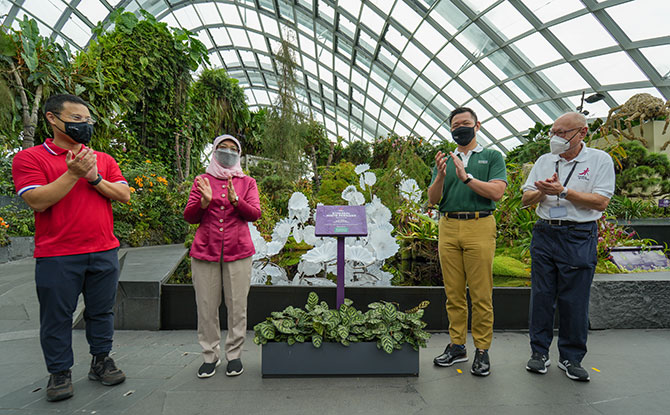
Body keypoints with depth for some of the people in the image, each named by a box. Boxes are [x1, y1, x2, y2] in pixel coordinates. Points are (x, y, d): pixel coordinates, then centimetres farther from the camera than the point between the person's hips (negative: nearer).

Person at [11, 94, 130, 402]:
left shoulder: (104, 160, 11)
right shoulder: (29, 158, 0)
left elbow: (124, 195, 3)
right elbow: (37, 201, -13)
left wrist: (95, 178, -11)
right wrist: (73, 173, -20)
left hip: (104, 252, 3)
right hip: (57, 255, -3)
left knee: (101, 310, 12)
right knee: (57, 316, 8)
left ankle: (101, 361, 28)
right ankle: (59, 372, 25)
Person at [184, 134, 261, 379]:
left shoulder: (247, 182, 11)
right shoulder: (202, 181, 12)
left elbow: (255, 214, -1)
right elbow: (189, 216, 7)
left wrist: (235, 201, -17)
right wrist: (204, 201, -12)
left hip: (238, 252, 0)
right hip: (205, 251, 1)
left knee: (237, 305, 1)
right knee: (206, 306, 3)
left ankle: (234, 354, 16)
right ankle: (210, 356, 19)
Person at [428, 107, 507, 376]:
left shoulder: (492, 157, 10)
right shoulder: (445, 161, 18)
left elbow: (496, 192, -6)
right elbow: (432, 199, 8)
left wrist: (466, 177, -13)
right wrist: (440, 176, -10)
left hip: (479, 228, -3)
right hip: (448, 228, 3)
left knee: (481, 294, -1)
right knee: (454, 293, 7)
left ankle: (482, 350, 12)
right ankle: (456, 346, 19)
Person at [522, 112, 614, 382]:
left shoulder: (600, 160, 1)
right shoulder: (544, 161, 11)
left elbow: (601, 202, -10)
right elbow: (526, 199, 10)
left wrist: (562, 191, -16)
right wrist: (543, 190, -9)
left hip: (579, 238, -3)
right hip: (545, 234, 4)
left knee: (574, 301, 4)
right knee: (541, 296, 7)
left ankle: (571, 358, 20)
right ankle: (539, 352, 19)